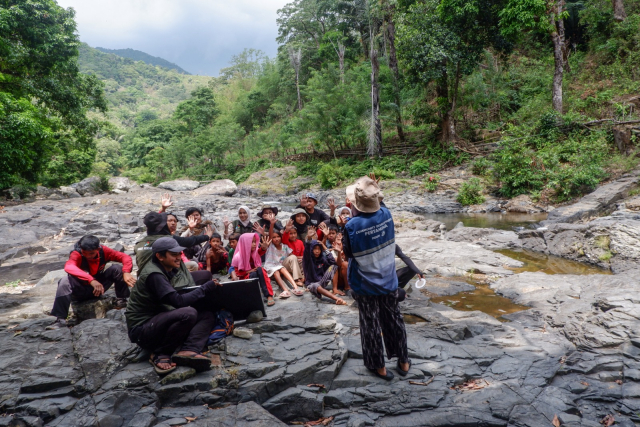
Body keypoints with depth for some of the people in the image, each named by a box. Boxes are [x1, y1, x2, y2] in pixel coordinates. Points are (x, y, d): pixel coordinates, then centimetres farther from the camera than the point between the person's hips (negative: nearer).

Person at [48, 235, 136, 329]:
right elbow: (68, 267, -47)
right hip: (80, 290, -2)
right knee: (65, 281, -34)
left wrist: (126, 272, -40)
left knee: (117, 268, -20)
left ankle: (122, 300, -8)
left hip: (98, 287, 2)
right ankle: (60, 319, -30)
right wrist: (91, 280, -59)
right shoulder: (77, 254, -24)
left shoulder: (103, 251, -14)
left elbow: (125, 257, -18)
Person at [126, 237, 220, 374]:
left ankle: (188, 350, -28)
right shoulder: (153, 274, -21)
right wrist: (206, 289, -20)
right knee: (188, 313, -32)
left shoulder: (177, 266, 3)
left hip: (163, 320, 8)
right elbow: (178, 301, -28)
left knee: (208, 315, -9)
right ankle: (160, 354, -15)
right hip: (142, 329, -8)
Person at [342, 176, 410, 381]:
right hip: (388, 280, 4)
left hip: (366, 285, -4)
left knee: (371, 324, 12)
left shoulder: (353, 226, -26)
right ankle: (403, 361, 35)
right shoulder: (386, 214, -12)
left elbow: (348, 252, -10)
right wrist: (357, 215, 3)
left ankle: (379, 366, 27)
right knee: (394, 319, 20)